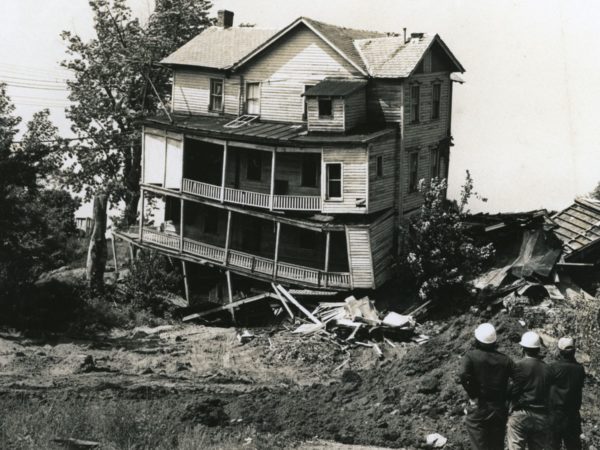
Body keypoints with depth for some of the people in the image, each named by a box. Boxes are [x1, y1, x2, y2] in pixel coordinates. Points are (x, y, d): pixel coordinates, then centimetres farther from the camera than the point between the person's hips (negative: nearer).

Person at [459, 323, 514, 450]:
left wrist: (473, 396, -14)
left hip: (478, 411, -3)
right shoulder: (505, 360, 1)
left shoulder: (471, 356, -10)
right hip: (499, 412, 3)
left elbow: (464, 376, -26)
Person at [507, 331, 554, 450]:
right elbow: (548, 394, 8)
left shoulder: (519, 366, -9)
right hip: (542, 417, 5)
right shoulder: (547, 369, 6)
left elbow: (512, 391, -9)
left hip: (520, 414, -5)